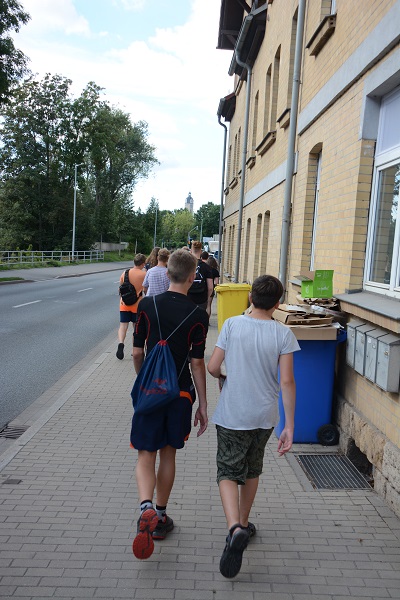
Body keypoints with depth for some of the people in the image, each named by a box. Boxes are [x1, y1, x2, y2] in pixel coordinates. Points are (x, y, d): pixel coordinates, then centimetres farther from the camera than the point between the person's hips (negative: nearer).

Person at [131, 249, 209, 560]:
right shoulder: (198, 316, -10)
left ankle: (146, 508, -16)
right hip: (181, 393, 0)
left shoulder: (147, 305, -5)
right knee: (168, 454, 16)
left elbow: (137, 352, 0)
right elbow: (198, 363, -9)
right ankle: (161, 517, 28)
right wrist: (203, 405, 0)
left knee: (146, 455, 7)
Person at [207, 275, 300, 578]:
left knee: (228, 473, 7)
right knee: (252, 471, 22)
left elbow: (212, 367, -10)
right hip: (264, 416, 2)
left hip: (232, 416, -2)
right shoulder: (283, 333, -10)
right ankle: (243, 525, 37)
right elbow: (287, 382, -12)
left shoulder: (232, 324, -10)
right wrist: (290, 426, -6)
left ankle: (235, 529, -15)